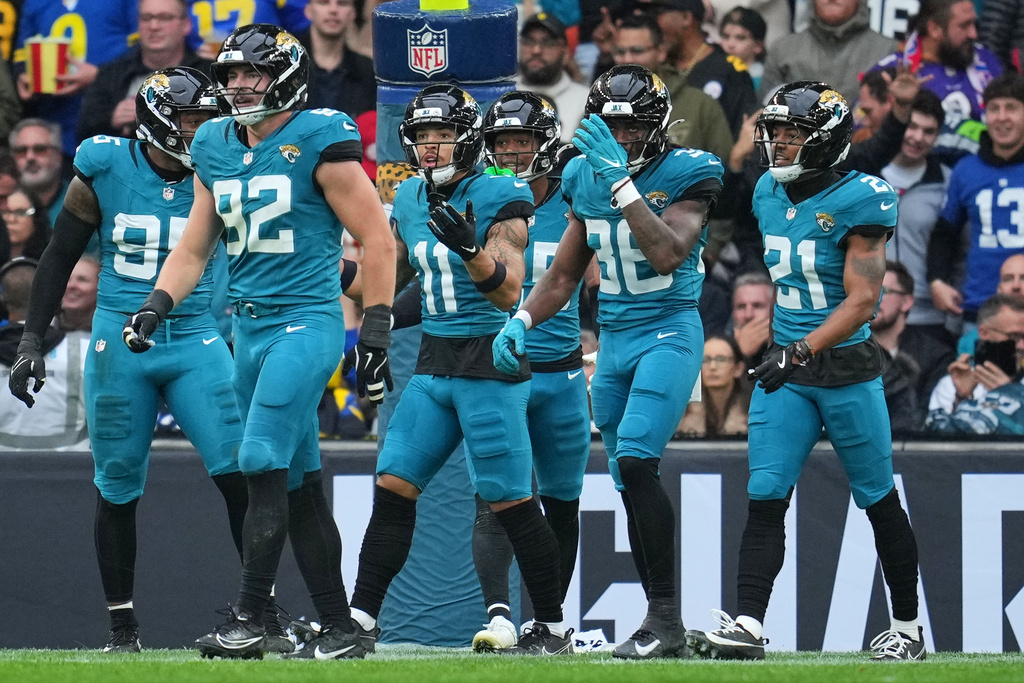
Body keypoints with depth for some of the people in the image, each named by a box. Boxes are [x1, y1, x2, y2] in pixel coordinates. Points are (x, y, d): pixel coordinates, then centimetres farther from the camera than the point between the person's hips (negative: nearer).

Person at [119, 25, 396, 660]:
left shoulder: (319, 142, -8)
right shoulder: (217, 149, 12)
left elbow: (378, 239, -7)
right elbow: (194, 250, 19)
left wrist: (376, 329, -11)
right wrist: (157, 306, 3)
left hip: (307, 322, -7)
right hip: (250, 327, 7)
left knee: (264, 465, -16)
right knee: (299, 484, 8)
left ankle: (249, 619, -14)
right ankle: (340, 629, 11)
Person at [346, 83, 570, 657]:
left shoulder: (499, 200, -11)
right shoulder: (411, 200, 10)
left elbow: (509, 292, -17)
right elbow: (392, 278, 27)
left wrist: (471, 250, -33)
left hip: (492, 362, -7)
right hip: (434, 364, 7)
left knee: (511, 502, -4)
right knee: (393, 487, -1)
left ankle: (554, 629, 7)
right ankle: (360, 620, 2)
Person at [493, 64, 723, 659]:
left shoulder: (686, 175, -10)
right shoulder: (588, 177, 8)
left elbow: (666, 254, -25)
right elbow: (564, 275, 16)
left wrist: (622, 182, -27)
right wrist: (521, 321, 1)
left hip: (669, 335, -7)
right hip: (614, 342, 7)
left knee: (635, 462, -22)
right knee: (633, 486, 6)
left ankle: (666, 616, -19)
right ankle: (666, 630, 12)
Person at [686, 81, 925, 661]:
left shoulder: (857, 201, -15)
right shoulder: (771, 196, 7)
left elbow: (862, 300, -20)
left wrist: (802, 350, -30)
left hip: (847, 369, -6)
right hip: (787, 368, 6)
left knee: (879, 501, 7)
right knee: (765, 498, -7)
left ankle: (908, 628, 20)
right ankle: (747, 628, -13)